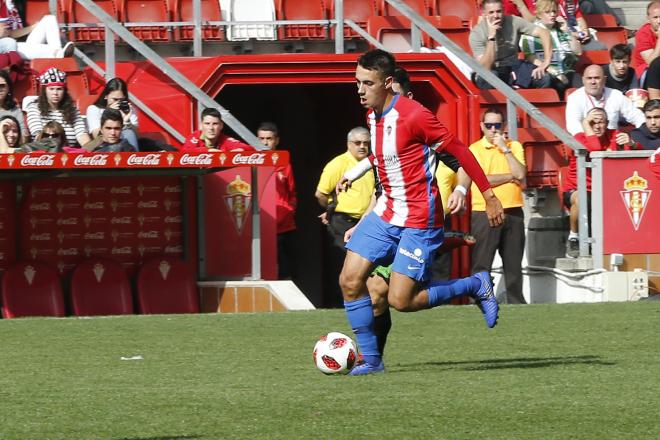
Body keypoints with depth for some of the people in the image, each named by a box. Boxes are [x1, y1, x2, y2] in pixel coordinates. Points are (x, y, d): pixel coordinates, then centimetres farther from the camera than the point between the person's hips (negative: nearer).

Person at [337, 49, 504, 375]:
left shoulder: (413, 115, -20)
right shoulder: (372, 114, 5)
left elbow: (459, 150, -14)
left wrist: (489, 196, -11)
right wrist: (353, 173, 24)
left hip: (419, 219, -8)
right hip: (386, 212, 8)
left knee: (400, 300, -11)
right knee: (349, 281, -2)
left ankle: (475, 286, 9)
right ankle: (371, 359, 8)